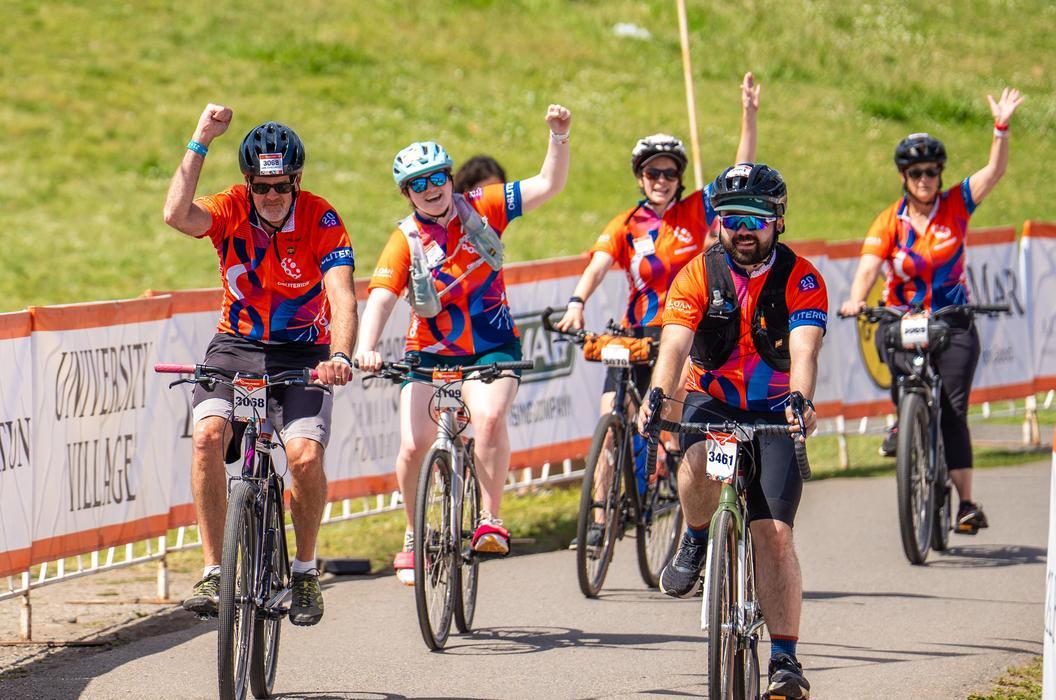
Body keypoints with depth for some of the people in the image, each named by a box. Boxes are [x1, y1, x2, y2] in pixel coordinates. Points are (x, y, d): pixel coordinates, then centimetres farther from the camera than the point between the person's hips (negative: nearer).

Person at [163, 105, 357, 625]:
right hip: (236, 346, 1)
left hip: (303, 354, -1)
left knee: (306, 456, -24)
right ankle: (214, 571, -19)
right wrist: (199, 143, -30)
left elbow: (342, 296, -26)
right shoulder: (231, 210, -10)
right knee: (208, 435, -26)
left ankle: (305, 569, 3)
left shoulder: (321, 219, -15)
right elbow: (176, 216, -30)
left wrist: (340, 356, -45)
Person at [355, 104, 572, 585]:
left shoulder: (480, 209, -5)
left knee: (489, 416, -30)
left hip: (492, 348, 0)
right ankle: (414, 537, 12)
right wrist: (366, 348, -39)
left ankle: (491, 518, -15)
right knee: (413, 445, -13)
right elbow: (380, 298, -21)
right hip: (430, 353, 0)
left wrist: (558, 136, -23)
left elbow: (548, 185, -6)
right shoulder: (406, 241, -9)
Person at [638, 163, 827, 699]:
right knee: (697, 464, -35)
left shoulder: (800, 279, -12)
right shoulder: (698, 275, -10)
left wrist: (801, 401, -48)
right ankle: (696, 540, -3)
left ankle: (784, 657, -7)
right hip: (711, 402, 1)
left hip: (774, 413, -1)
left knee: (774, 533, -13)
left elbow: (804, 348, -27)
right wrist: (658, 397, -43)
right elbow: (675, 343, -23)